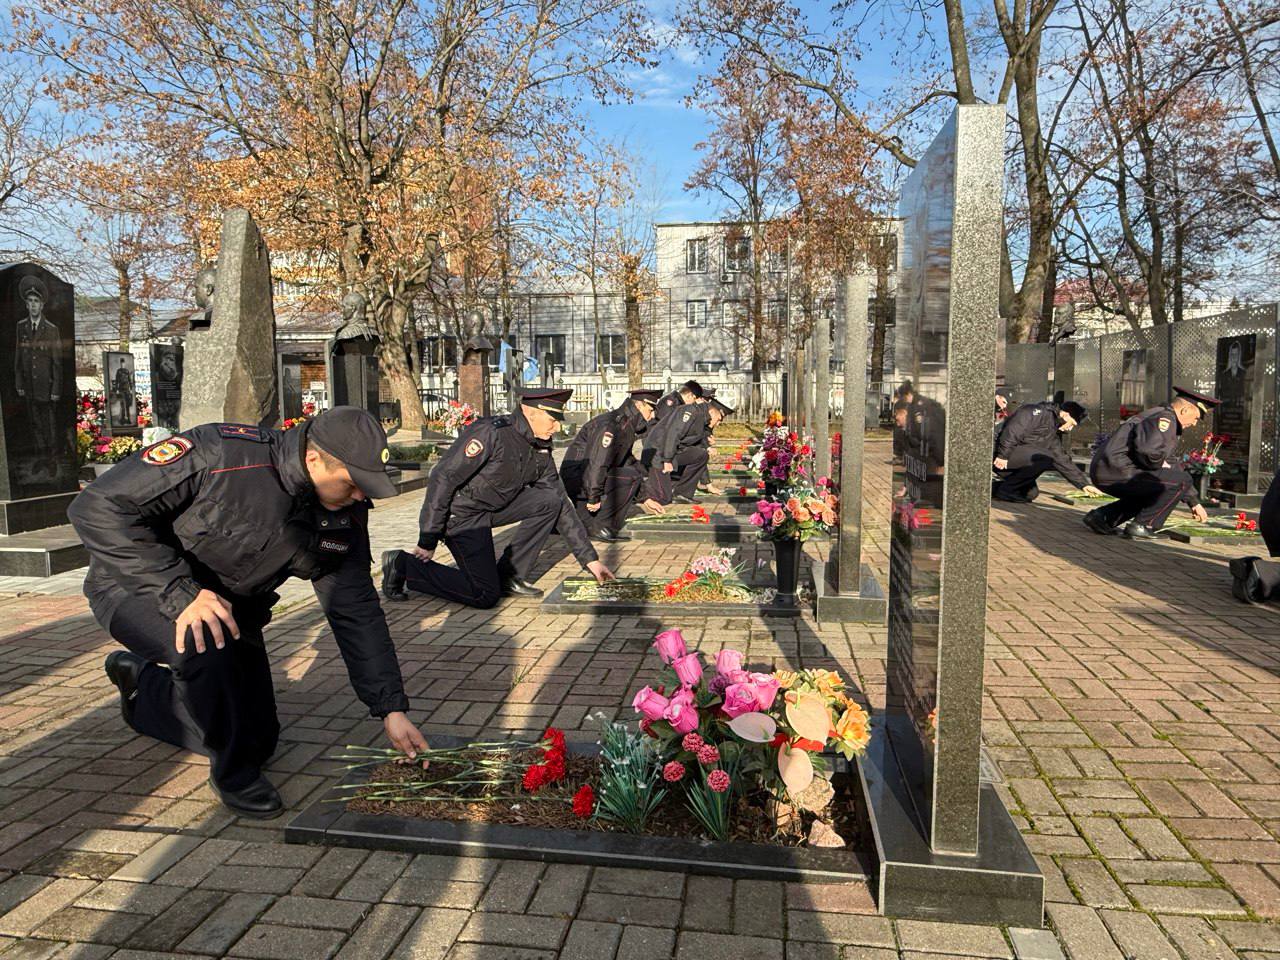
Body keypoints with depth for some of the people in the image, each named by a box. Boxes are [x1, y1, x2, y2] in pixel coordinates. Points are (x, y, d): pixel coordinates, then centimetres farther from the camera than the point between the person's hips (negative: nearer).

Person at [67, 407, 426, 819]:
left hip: (229, 605, 6)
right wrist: (180, 591, -39)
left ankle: (143, 683, 34)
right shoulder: (219, 454, -34)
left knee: (259, 739, 9)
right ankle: (233, 771, -11)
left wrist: (392, 708, -15)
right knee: (205, 642, -39)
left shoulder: (346, 516, -15)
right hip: (136, 587, -6)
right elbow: (97, 507, -31)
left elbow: (358, 613, -10)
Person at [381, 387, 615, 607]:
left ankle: (509, 575, 1)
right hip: (460, 512, -8)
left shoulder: (541, 449, 0)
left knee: (551, 502, -8)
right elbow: (442, 478, -25)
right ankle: (403, 565, 3)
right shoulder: (491, 432, -24)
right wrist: (428, 541, -23)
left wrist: (590, 559, 2)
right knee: (485, 595, -12)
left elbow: (562, 506, 6)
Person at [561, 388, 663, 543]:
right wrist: (593, 498, -23)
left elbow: (628, 462, 25)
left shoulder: (627, 427, 17)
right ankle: (601, 527, -12)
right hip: (577, 477, -10)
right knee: (632, 476, -18)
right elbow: (597, 462, -24)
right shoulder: (611, 424, -16)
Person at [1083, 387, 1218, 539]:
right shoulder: (1165, 418, -7)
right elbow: (1150, 451, -27)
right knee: (1181, 480, -8)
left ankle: (1102, 516, 16)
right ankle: (1142, 526, -5)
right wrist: (1160, 464, -3)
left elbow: (1171, 466, 33)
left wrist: (1194, 502, 34)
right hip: (1118, 471, -10)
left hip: (1104, 472, 10)